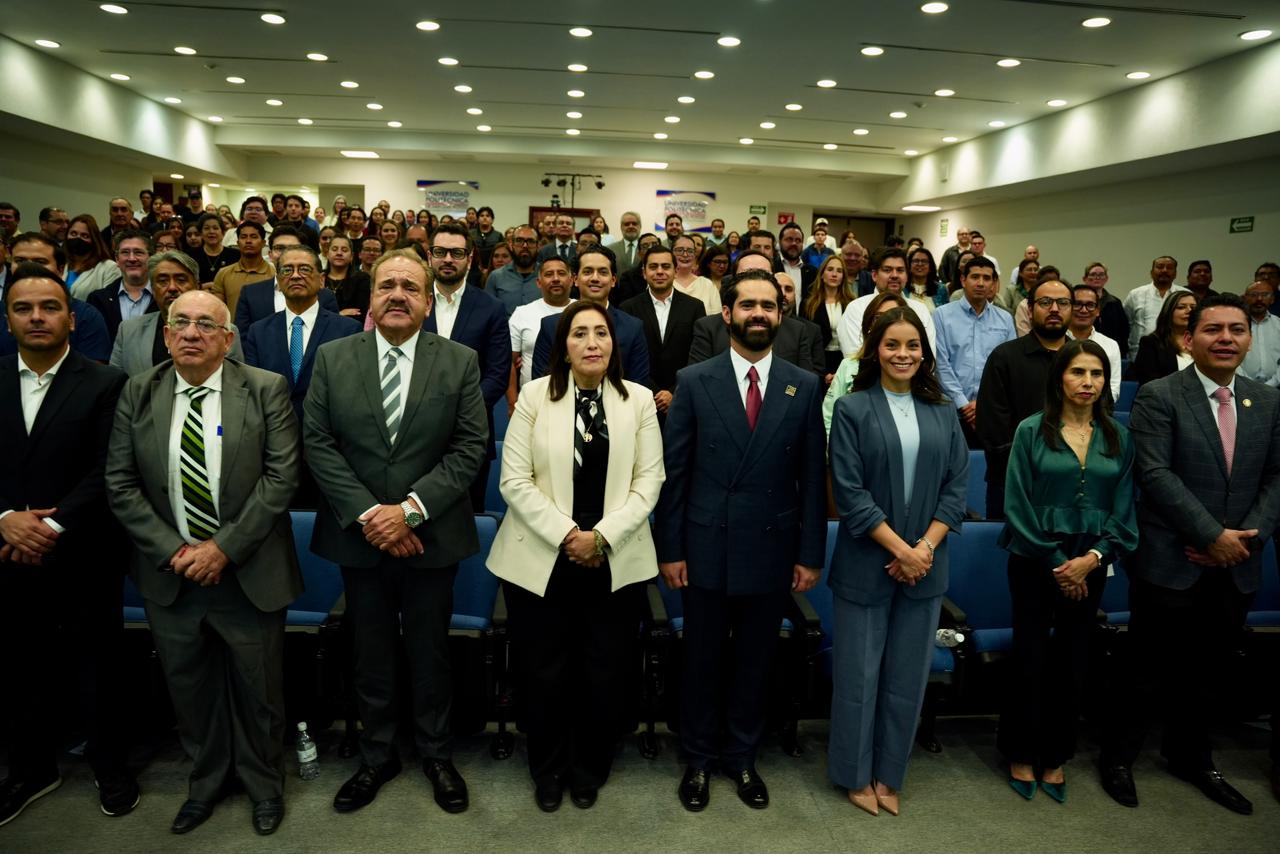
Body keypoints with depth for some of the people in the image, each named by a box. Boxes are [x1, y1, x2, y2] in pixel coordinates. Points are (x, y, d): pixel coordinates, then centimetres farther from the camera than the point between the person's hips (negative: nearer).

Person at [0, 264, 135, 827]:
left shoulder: (105, 384, -6)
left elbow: (107, 473, -11)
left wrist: (52, 527, -18)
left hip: (82, 559, -3)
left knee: (96, 668, 10)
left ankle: (110, 766, 30)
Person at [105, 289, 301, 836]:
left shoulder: (266, 390, -8)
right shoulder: (138, 394, 1)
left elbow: (282, 476, -13)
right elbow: (119, 484, 0)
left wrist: (224, 547, -16)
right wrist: (172, 549, -11)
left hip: (248, 572, -2)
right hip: (169, 573, 3)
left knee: (258, 688, 12)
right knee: (189, 687, 17)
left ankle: (264, 785, 36)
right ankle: (207, 781, 42)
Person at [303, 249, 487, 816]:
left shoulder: (460, 362, -3)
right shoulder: (332, 359, 1)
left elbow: (470, 447, -7)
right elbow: (318, 443, -4)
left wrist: (411, 508, -17)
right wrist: (367, 515, -13)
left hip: (431, 534, -1)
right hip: (358, 534, 1)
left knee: (430, 652, 14)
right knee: (371, 654, 15)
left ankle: (436, 753, 33)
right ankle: (377, 756, 34)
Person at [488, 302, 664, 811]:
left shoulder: (639, 400, 2)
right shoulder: (535, 396, -2)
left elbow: (648, 481, -2)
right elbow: (515, 480, -6)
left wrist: (602, 536, -13)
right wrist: (565, 535, -14)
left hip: (616, 560, 1)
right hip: (540, 558, -1)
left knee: (606, 673, 8)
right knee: (543, 673, 8)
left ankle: (589, 770, 33)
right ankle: (548, 770, 32)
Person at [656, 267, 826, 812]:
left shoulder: (805, 387, 0)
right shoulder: (694, 381, -3)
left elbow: (812, 477, 1)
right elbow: (674, 472, -3)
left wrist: (811, 554, 0)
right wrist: (669, 549, -4)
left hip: (772, 550, 1)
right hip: (707, 549, -1)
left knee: (755, 662, 15)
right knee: (702, 661, 13)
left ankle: (742, 757, 36)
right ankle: (700, 760, 33)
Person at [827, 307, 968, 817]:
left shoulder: (944, 414, 7)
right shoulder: (852, 409, -5)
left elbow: (956, 488, 3)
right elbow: (849, 492, -10)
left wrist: (925, 548, -10)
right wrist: (900, 549, -14)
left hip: (925, 565, 4)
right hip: (867, 563, -3)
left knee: (907, 676, 11)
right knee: (859, 674, 6)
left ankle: (888, 775, 28)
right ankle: (855, 774, 25)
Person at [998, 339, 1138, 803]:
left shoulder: (1118, 438, 4)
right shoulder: (1032, 431, -6)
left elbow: (1123, 508, 3)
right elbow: (1017, 504, -8)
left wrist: (1093, 557, -11)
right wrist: (1054, 562, -10)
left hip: (1089, 568, 3)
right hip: (1034, 563, -3)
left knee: (1071, 663, 11)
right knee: (1030, 659, 5)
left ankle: (1054, 757, 27)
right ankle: (1021, 754, 22)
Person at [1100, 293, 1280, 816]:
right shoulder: (1158, 397, -9)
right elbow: (1155, 474, -16)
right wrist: (1213, 534, -19)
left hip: (1235, 566, 5)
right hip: (1169, 562, -5)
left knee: (1209, 670, 18)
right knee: (1149, 669, 6)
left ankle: (1191, 758, 37)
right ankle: (1118, 756, 24)